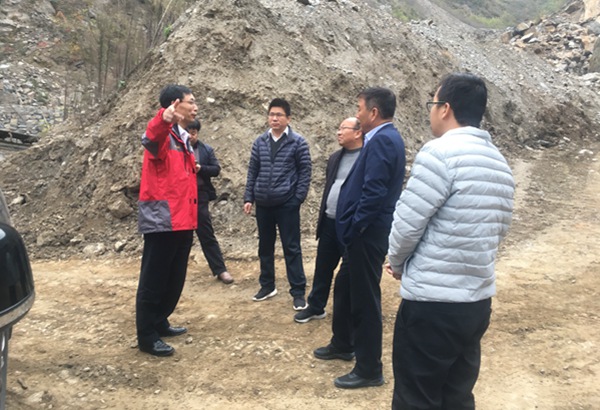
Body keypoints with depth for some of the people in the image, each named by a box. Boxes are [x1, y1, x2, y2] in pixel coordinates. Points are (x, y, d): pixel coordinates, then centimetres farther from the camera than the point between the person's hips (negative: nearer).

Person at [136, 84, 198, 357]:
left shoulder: (184, 138, 18)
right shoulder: (163, 135, -10)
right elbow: (150, 139, -36)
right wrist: (164, 118, -56)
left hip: (182, 221, 9)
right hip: (162, 221, -9)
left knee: (175, 279, 17)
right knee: (154, 280, 0)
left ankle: (160, 323, 32)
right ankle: (147, 337, 9)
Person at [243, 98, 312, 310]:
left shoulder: (298, 142, -4)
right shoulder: (260, 142, 7)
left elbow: (305, 172, -4)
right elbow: (252, 171, 10)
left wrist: (298, 199, -10)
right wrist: (248, 198, 4)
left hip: (287, 204, -4)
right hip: (263, 204, 4)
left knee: (292, 248, 0)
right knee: (265, 246, 14)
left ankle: (298, 292, 8)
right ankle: (267, 286, 28)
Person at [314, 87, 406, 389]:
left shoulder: (382, 140, -19)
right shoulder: (384, 138, 14)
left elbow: (374, 192, -26)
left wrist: (354, 228, -17)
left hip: (368, 233, -11)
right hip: (365, 232, 11)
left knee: (365, 298, 0)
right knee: (344, 287, 23)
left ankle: (369, 369, 14)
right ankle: (342, 345, 42)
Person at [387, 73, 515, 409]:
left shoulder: (440, 152, -15)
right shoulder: (501, 162, 10)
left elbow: (407, 222, -15)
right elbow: (499, 229, 15)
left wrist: (398, 262, 6)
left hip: (432, 302, -8)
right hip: (478, 301, 8)